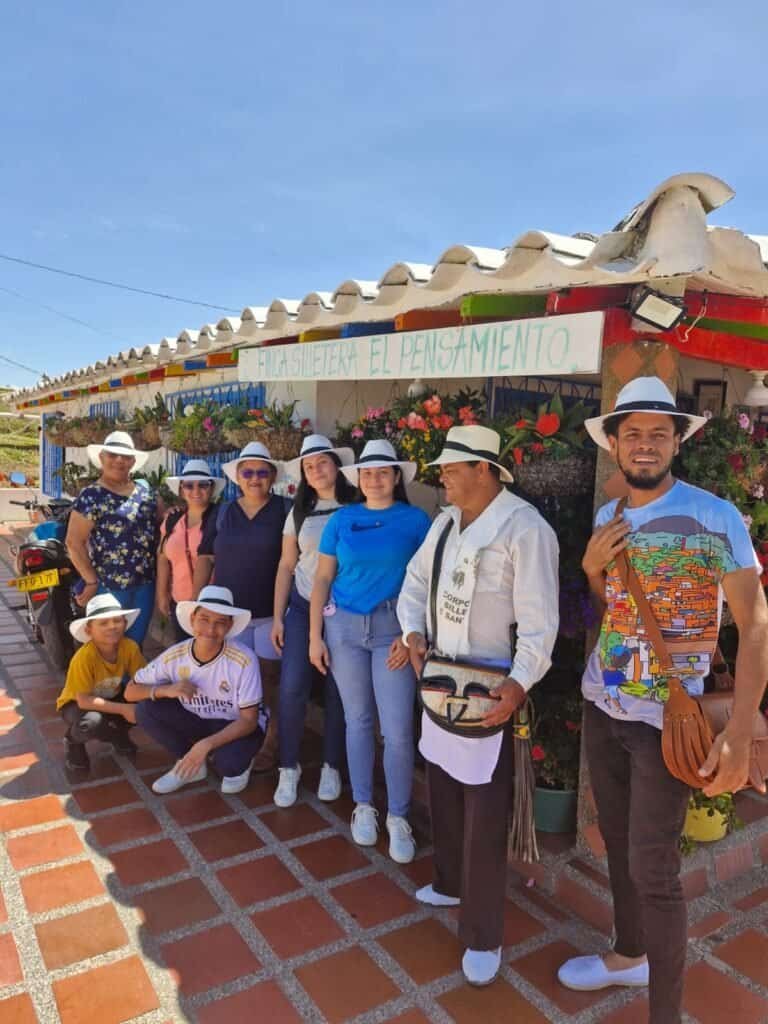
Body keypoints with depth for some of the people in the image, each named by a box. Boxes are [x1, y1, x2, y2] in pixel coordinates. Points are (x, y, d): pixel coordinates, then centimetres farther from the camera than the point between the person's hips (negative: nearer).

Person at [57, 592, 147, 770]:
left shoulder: (130, 647, -21)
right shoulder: (84, 657, -32)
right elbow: (84, 700, -29)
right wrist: (123, 709, -32)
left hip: (111, 698, 4)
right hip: (76, 703, -4)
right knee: (91, 723, -37)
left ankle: (118, 733, 9)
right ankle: (73, 742, 0)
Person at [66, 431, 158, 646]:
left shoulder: (144, 493, 8)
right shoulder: (91, 496, -9)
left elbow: (157, 527, 19)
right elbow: (74, 543, -12)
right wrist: (92, 581, -14)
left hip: (145, 584, 5)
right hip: (108, 586, -5)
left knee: (135, 646, 16)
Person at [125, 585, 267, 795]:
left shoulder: (243, 660, -28)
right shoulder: (175, 656, -18)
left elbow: (248, 720, -23)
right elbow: (130, 691, -9)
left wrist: (206, 744, -36)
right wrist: (166, 690, -29)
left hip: (237, 726, -4)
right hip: (197, 721, 4)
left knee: (228, 763, -35)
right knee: (145, 709, -18)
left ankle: (237, 766, 4)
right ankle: (193, 765, 3)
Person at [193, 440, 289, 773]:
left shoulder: (286, 511, -3)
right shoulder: (222, 514, 7)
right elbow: (205, 558, 10)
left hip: (271, 611, -3)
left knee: (270, 677, 3)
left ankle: (272, 743, 17)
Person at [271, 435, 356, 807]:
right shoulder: (299, 512, 8)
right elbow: (286, 566, 9)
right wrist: (277, 617, 5)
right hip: (303, 608, 2)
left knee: (338, 692, 6)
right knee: (291, 688, -4)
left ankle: (331, 767, 24)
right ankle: (289, 768, 14)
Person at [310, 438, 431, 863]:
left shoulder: (416, 520, -1)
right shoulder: (342, 519, 5)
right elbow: (322, 578, 6)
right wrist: (314, 636, 2)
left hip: (392, 628, -2)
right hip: (344, 625, 2)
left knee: (397, 730, -3)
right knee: (357, 720, 12)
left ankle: (398, 816, 16)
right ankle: (363, 806, 29)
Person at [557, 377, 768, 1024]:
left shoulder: (716, 516, -13)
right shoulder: (608, 517, 5)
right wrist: (592, 567, -5)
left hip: (666, 719, -5)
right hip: (601, 707, 6)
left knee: (653, 867, 0)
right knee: (618, 844, 20)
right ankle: (628, 956, 43)